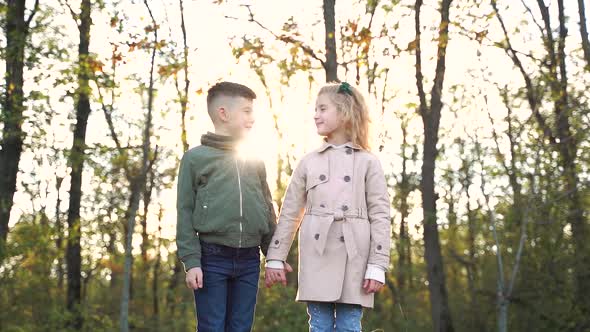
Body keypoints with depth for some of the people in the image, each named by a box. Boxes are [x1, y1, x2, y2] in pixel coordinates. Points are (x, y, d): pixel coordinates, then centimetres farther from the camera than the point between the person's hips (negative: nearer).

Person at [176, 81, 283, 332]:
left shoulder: (255, 161, 13)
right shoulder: (195, 158, 0)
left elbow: (268, 211, 16)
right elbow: (185, 214, -3)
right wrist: (191, 261, -10)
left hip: (249, 260, 4)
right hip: (212, 258, -4)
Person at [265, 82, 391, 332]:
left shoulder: (368, 162, 4)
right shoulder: (309, 162, 11)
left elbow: (380, 215, -1)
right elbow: (289, 213, 11)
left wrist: (377, 265, -8)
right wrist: (275, 258, 5)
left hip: (353, 257, -2)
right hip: (316, 256, 2)